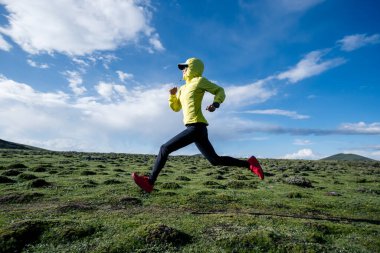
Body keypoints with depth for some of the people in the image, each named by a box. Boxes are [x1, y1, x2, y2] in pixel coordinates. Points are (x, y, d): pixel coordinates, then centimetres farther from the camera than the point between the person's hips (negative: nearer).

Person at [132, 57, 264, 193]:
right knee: (215, 160, 12)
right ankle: (249, 164, 15)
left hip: (196, 127, -9)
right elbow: (175, 107, 29)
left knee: (165, 148, -8)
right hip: (196, 128, 9)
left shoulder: (199, 80, 3)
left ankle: (149, 182, -2)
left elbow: (220, 91, 3)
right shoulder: (182, 89, 24)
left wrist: (215, 104, -16)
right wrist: (172, 94, 11)